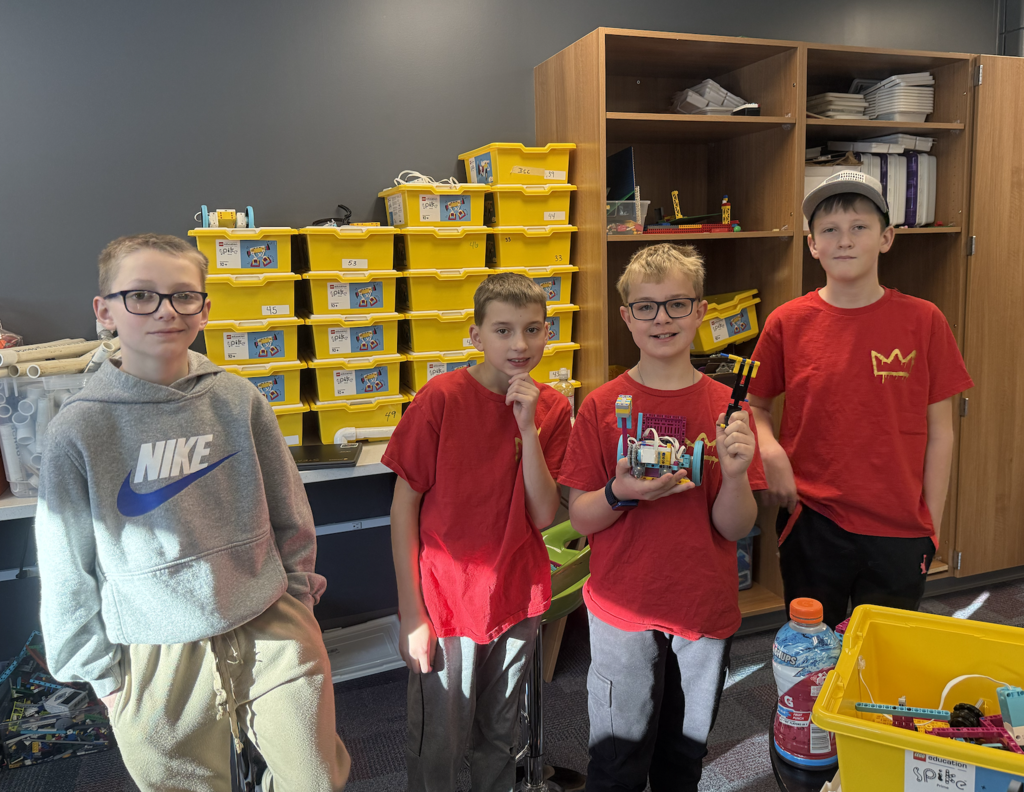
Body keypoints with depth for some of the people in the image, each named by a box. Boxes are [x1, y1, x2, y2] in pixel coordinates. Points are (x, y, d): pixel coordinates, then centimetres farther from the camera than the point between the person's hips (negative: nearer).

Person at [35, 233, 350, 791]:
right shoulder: (79, 429, -8)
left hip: (272, 633, 1)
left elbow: (289, 514, 4)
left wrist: (296, 597, 8)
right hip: (155, 659, -1)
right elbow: (68, 568, -1)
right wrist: (101, 674, 4)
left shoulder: (238, 400, -5)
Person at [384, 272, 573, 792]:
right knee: (438, 749, 12)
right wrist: (410, 612, -12)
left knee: (499, 738, 23)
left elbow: (543, 516, -9)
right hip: (446, 599, -3)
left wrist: (528, 427, -20)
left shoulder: (552, 408, -4)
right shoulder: (441, 398, -16)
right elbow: (403, 506, -11)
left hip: (518, 600, 4)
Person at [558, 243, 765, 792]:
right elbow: (579, 517, -6)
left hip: (706, 611, 2)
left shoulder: (726, 407, -5)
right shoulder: (602, 406, -7)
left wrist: (735, 475, -23)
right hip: (622, 608, -1)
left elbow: (736, 529, -5)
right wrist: (620, 494, -24)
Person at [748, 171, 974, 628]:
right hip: (811, 525, 1)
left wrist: (931, 526, 0)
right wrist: (769, 450, -13)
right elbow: (756, 405, 7)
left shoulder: (923, 321, -4)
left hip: (898, 531, 0)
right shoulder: (787, 323, -4)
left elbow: (939, 433, 0)